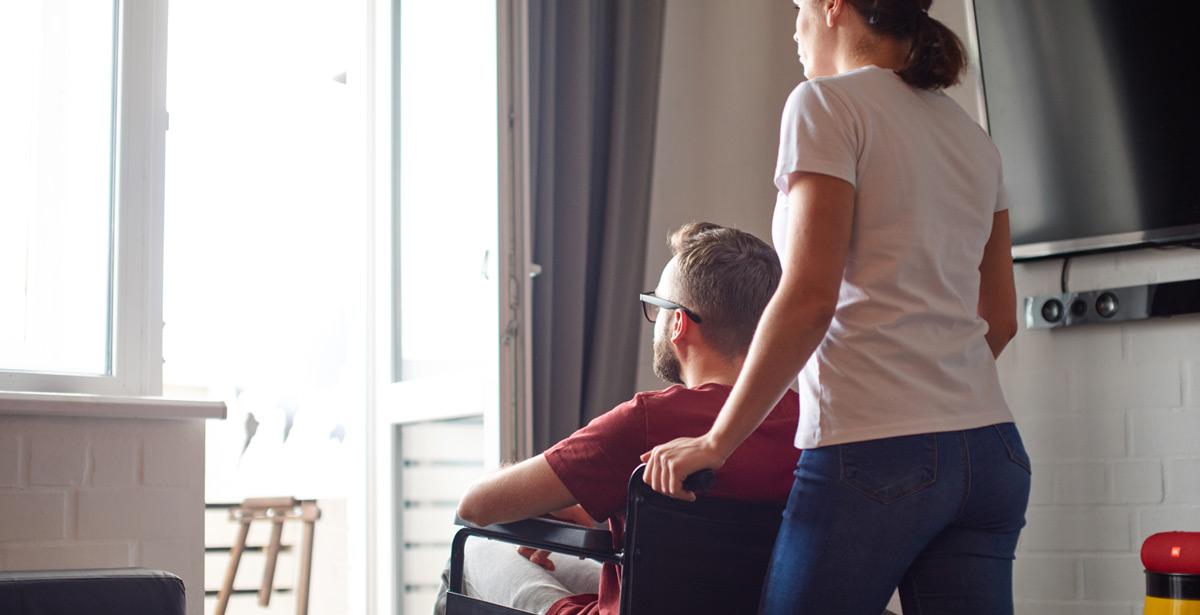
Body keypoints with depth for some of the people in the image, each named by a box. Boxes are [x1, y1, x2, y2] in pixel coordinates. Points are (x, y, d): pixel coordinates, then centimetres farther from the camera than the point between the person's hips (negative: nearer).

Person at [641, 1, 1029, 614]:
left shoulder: (827, 103, -4)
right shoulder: (971, 135, 18)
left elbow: (809, 298, -14)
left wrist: (716, 443, -9)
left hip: (873, 454, -7)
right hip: (989, 452, 7)